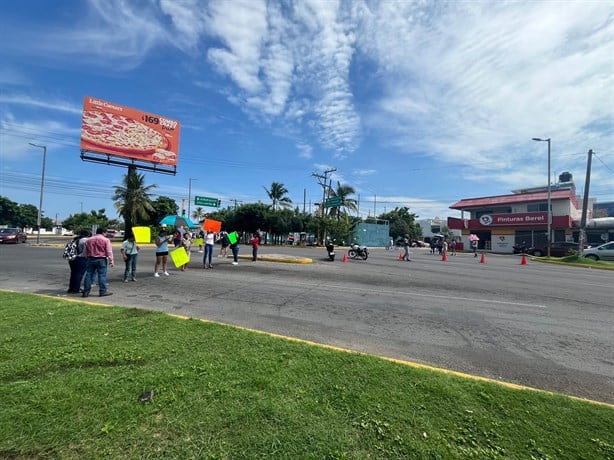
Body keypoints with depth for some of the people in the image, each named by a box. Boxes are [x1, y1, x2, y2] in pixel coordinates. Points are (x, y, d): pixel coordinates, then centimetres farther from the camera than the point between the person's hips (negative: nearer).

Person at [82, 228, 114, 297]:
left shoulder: (88, 240, 13)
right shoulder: (106, 240, -4)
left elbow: (86, 252, 18)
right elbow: (109, 252, -7)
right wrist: (111, 261, -3)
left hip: (90, 259, 5)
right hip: (101, 259, -5)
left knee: (89, 275, 8)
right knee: (102, 275, -1)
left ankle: (86, 292, 11)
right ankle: (103, 291, 1)